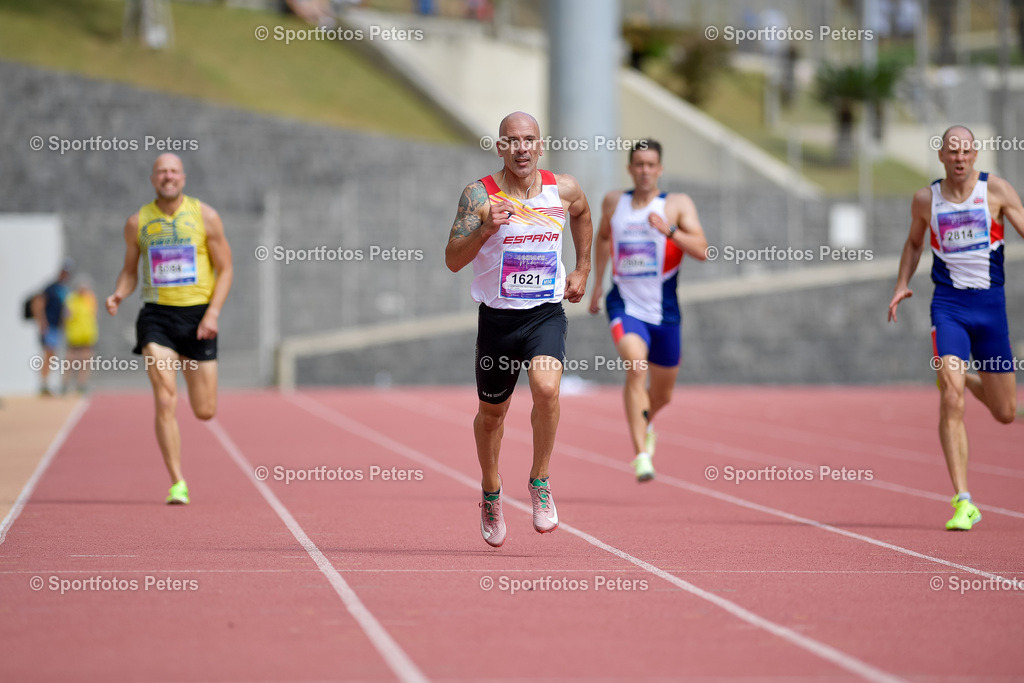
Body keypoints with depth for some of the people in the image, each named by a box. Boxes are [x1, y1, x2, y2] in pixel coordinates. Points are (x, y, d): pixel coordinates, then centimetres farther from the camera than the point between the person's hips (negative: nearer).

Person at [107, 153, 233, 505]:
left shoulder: (205, 217, 0)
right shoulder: (137, 223, 3)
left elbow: (225, 269, 2)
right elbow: (130, 270, 14)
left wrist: (213, 312, -11)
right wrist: (118, 295, -7)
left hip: (198, 315, 0)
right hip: (157, 317, 0)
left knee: (204, 411, 5)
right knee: (166, 403, -14)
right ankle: (177, 483, -8)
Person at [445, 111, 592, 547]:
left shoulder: (563, 189, -2)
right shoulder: (480, 195, -11)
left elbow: (581, 214, 24)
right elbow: (453, 261, -17)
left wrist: (583, 269, 21)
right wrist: (486, 228, -32)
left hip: (546, 313, 0)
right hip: (497, 317, 0)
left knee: (546, 387, -27)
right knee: (492, 411, 14)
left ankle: (539, 482, -6)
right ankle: (491, 495, 40)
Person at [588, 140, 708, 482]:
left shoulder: (678, 204, -3)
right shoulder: (613, 202, 5)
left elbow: (701, 250, -14)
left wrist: (669, 230, -29)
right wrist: (597, 283, 22)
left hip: (664, 312, 1)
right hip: (625, 305, -1)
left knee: (662, 394, 15)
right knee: (636, 368, -28)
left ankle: (645, 422, 51)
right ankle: (641, 453, -31)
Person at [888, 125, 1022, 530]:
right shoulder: (925, 199, 4)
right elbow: (914, 242, 23)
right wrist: (902, 284, 11)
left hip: (990, 303, 1)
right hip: (948, 305, -1)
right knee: (951, 402, -18)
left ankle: (961, 377, 43)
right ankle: (963, 502, -16)